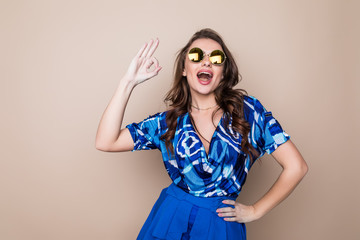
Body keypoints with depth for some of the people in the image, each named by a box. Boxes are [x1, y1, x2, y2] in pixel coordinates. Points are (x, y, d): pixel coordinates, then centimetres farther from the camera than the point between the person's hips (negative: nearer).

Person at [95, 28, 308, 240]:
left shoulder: (247, 110, -7)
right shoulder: (169, 121, -1)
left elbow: (296, 167, -7)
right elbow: (106, 142, -10)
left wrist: (255, 211, -2)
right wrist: (129, 81, -12)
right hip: (169, 221, 2)